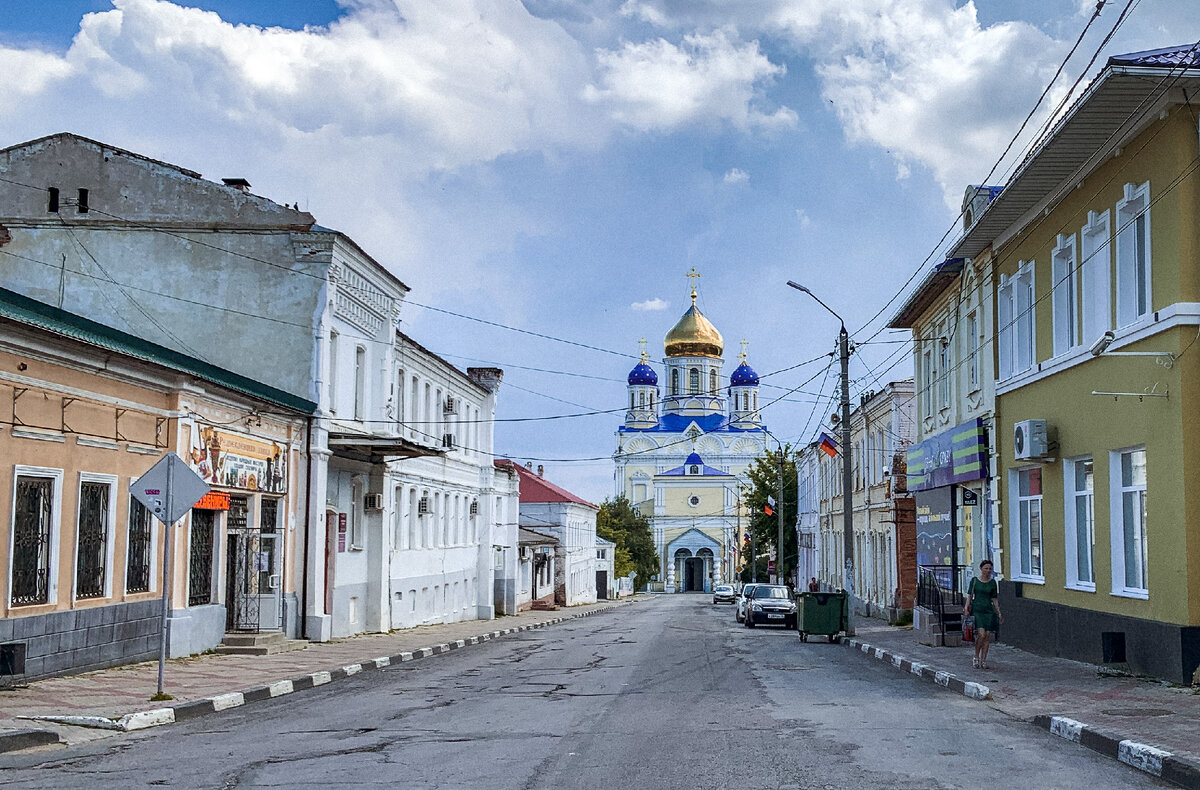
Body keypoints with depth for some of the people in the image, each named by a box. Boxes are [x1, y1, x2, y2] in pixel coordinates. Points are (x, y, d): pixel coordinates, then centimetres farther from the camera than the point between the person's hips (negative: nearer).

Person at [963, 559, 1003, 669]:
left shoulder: (993, 582, 9)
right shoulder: (974, 580, 3)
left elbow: (994, 599, 13)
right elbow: (969, 596, 2)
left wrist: (999, 613, 8)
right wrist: (966, 608, -11)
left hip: (989, 611, 3)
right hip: (977, 610, -3)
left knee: (987, 636, -1)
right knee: (981, 634, -17)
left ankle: (983, 661, 8)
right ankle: (976, 658, 0)